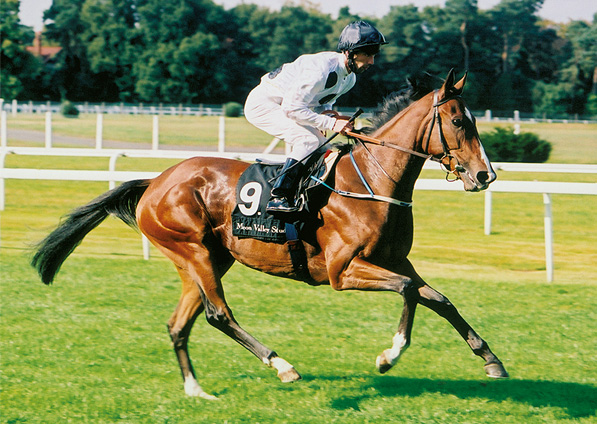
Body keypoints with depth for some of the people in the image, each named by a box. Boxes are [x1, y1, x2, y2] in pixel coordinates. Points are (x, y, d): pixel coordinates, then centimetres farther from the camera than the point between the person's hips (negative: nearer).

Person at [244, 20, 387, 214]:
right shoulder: (321, 68, -31)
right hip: (262, 103, -10)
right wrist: (331, 123, -30)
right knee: (308, 139, -26)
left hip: (281, 106, 10)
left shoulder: (349, 78, 0)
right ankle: (277, 197, -28)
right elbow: (292, 108, -31)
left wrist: (329, 114, -11)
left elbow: (320, 103, 13)